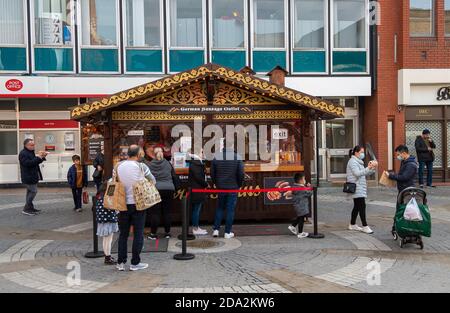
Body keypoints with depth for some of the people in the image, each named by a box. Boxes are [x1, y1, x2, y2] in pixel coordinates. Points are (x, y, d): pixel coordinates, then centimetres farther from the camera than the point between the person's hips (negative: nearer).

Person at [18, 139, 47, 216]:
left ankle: (30, 208, 22)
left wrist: (42, 157, 3)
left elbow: (35, 162, 20)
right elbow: (28, 163, -26)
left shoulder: (31, 152, 15)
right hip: (28, 177, -10)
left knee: (30, 192, 14)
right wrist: (38, 157, -27)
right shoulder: (23, 154, -15)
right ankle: (26, 209, -7)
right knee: (33, 191, -12)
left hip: (32, 176, 10)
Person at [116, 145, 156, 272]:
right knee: (138, 234, 6)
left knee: (123, 234, 13)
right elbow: (153, 181, 1)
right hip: (137, 203, -3)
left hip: (123, 204, 3)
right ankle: (135, 263, 10)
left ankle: (121, 262, 16)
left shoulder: (118, 166, -1)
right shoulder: (141, 166, -10)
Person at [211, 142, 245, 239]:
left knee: (219, 208, 16)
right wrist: (239, 185, 7)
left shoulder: (216, 157, -3)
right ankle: (228, 232, 7)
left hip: (220, 188, 2)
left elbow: (212, 173, 1)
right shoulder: (237, 158, -9)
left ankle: (216, 229, 13)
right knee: (230, 210, 4)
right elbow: (241, 174, -9)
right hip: (233, 188, -2)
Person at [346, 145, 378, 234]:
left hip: (360, 188, 10)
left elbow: (365, 174, 19)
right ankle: (365, 226, -11)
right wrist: (368, 168, -25)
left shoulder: (358, 162, 21)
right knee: (362, 206, -12)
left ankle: (352, 225, 19)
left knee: (357, 206, 12)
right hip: (356, 188, -10)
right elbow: (357, 173, -22)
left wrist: (373, 168, 3)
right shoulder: (352, 161, -9)